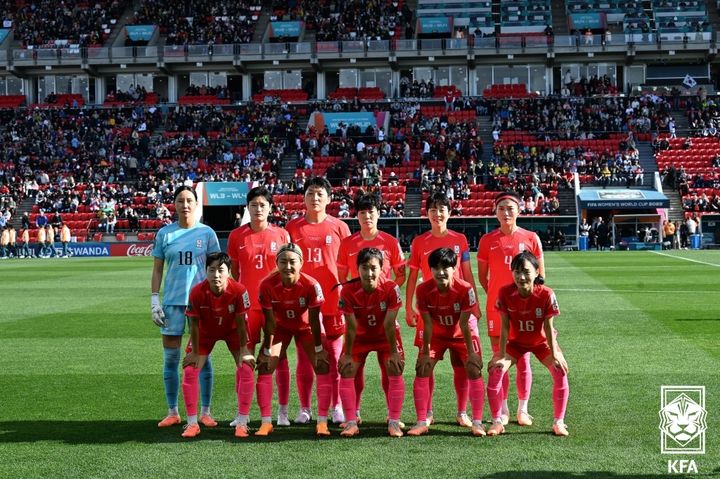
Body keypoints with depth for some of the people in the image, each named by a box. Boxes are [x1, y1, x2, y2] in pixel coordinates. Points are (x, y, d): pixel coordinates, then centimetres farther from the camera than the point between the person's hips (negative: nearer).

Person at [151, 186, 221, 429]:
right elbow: (157, 269, 8)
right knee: (170, 358, 5)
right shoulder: (165, 233, 5)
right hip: (172, 301, 1)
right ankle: (172, 412, 16)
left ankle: (205, 412, 11)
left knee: (203, 356, 2)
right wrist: (154, 299, 1)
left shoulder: (207, 233, 2)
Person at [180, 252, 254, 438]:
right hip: (206, 331, 1)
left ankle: (242, 422, -4)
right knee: (190, 370, -10)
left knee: (246, 368, -15)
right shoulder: (197, 292, -31)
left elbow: (240, 322, -20)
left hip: (232, 330, 0)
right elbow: (194, 324, -19)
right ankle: (192, 423, 2)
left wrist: (244, 350, -15)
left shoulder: (239, 291, -32)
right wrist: (195, 352, -12)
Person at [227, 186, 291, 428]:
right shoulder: (236, 236, 3)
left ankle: (283, 412, 15)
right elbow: (234, 271, 10)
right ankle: (242, 414, 8)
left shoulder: (281, 234, 2)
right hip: (247, 304, 0)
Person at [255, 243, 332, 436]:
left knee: (323, 366, -12)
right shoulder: (267, 285, -28)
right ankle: (266, 422, -2)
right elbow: (269, 321, -17)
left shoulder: (311, 285, -31)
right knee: (264, 366, -10)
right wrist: (267, 351, -12)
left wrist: (319, 349, -13)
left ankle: (322, 421, -6)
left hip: (305, 326, -1)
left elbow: (314, 320, -20)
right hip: (280, 326, 1)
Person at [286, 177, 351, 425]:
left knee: (334, 355, 4)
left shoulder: (339, 227, 3)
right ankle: (304, 408, 14)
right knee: (304, 356, 5)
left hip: (332, 301, -1)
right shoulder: (293, 227, 5)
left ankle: (337, 407, 15)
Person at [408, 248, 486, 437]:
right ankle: (422, 422, -1)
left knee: (474, 370, -13)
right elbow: (428, 324, -17)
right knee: (422, 370, -10)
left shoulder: (465, 289, -30)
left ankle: (477, 422, -4)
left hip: (461, 335, -1)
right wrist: (425, 353, -15)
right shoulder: (423, 289, -25)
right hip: (436, 335, 2)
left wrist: (471, 352, -19)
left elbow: (464, 324, -22)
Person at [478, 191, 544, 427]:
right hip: (496, 306, 0)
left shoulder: (531, 238, 1)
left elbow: (540, 274, 7)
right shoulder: (487, 240, 2)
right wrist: (494, 296, 0)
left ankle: (522, 409, 13)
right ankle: (502, 410, 13)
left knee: (523, 360, 4)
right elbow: (482, 274, 9)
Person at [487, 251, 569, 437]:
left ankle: (559, 422, -2)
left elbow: (548, 327, -21)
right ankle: (497, 422, -1)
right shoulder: (505, 293, -26)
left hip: (542, 341, -1)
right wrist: (501, 356, -19)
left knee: (560, 371, -19)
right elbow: (505, 326, -20)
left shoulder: (546, 294, -30)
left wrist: (554, 355, -19)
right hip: (515, 341, 1)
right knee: (495, 371, -16)